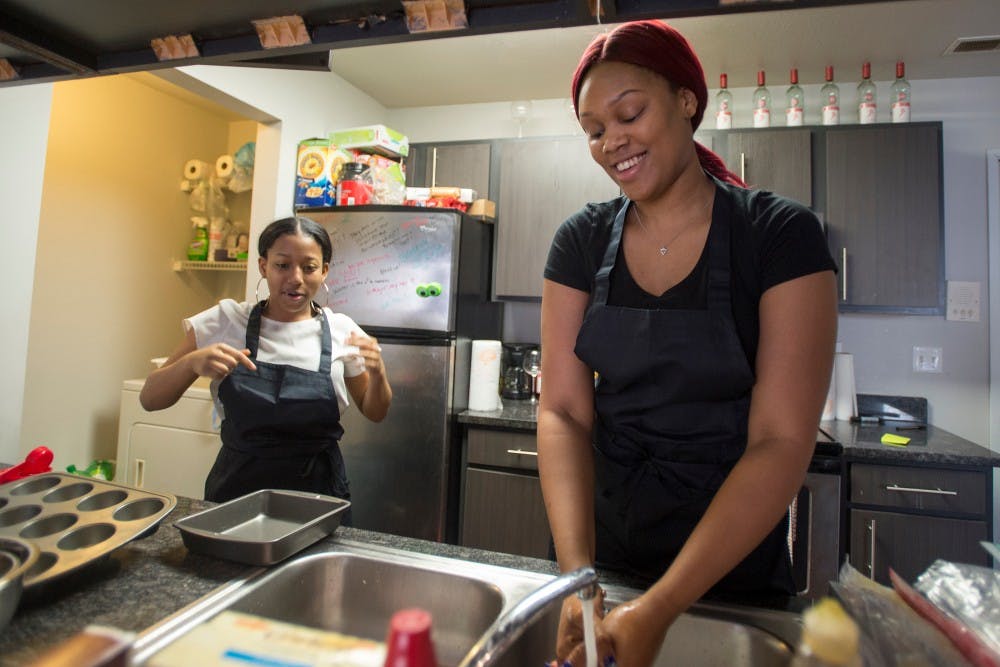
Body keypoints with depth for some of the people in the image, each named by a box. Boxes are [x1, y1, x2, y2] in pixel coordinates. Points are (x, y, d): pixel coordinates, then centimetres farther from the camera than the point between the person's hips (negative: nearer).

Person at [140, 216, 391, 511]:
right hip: (237, 488, 0)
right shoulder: (225, 321, -6)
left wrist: (377, 373, -18)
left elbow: (374, 413, 3)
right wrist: (193, 362, -23)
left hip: (317, 490, 0)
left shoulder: (341, 330, -6)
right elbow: (149, 399, -3)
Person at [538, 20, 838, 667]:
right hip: (603, 538, 3)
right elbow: (563, 412, -11)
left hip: (733, 560, -2)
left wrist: (660, 608, -26)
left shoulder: (781, 234, -14)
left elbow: (783, 443, -19)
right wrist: (576, 574, -23)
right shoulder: (581, 241, -6)